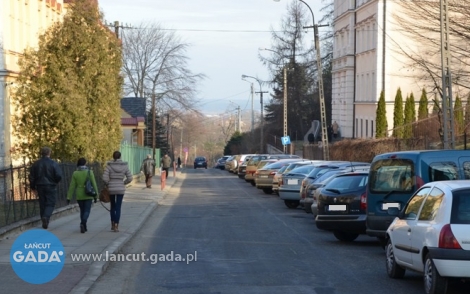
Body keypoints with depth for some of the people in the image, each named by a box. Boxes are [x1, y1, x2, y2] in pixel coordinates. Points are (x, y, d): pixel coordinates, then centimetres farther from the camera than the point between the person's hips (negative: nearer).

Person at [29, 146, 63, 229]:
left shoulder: (36, 164, 3)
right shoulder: (54, 164, -9)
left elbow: (32, 177, 5)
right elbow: (59, 176, -13)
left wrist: (33, 188, 15)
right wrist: (55, 182, 8)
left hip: (40, 186, 3)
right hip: (51, 187, -3)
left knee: (42, 204, 12)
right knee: (50, 204, 1)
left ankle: (44, 222, 14)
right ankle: (46, 217, -24)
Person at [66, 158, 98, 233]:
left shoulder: (75, 173, -3)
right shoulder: (89, 172, -7)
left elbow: (72, 186, -3)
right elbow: (94, 184, -6)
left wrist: (69, 197, 2)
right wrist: (95, 196, 2)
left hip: (79, 196, 2)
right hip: (88, 195, -2)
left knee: (82, 210, 17)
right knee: (87, 211, 1)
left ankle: (84, 227, 21)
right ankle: (83, 223, -24)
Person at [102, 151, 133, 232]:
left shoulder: (109, 165, -7)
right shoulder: (125, 165, -2)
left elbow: (105, 178, -12)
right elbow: (129, 178, 0)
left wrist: (108, 184, 7)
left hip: (111, 189, 0)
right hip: (121, 189, 0)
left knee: (112, 206, 18)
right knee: (118, 207, 4)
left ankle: (112, 225, 20)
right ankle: (116, 226, -4)